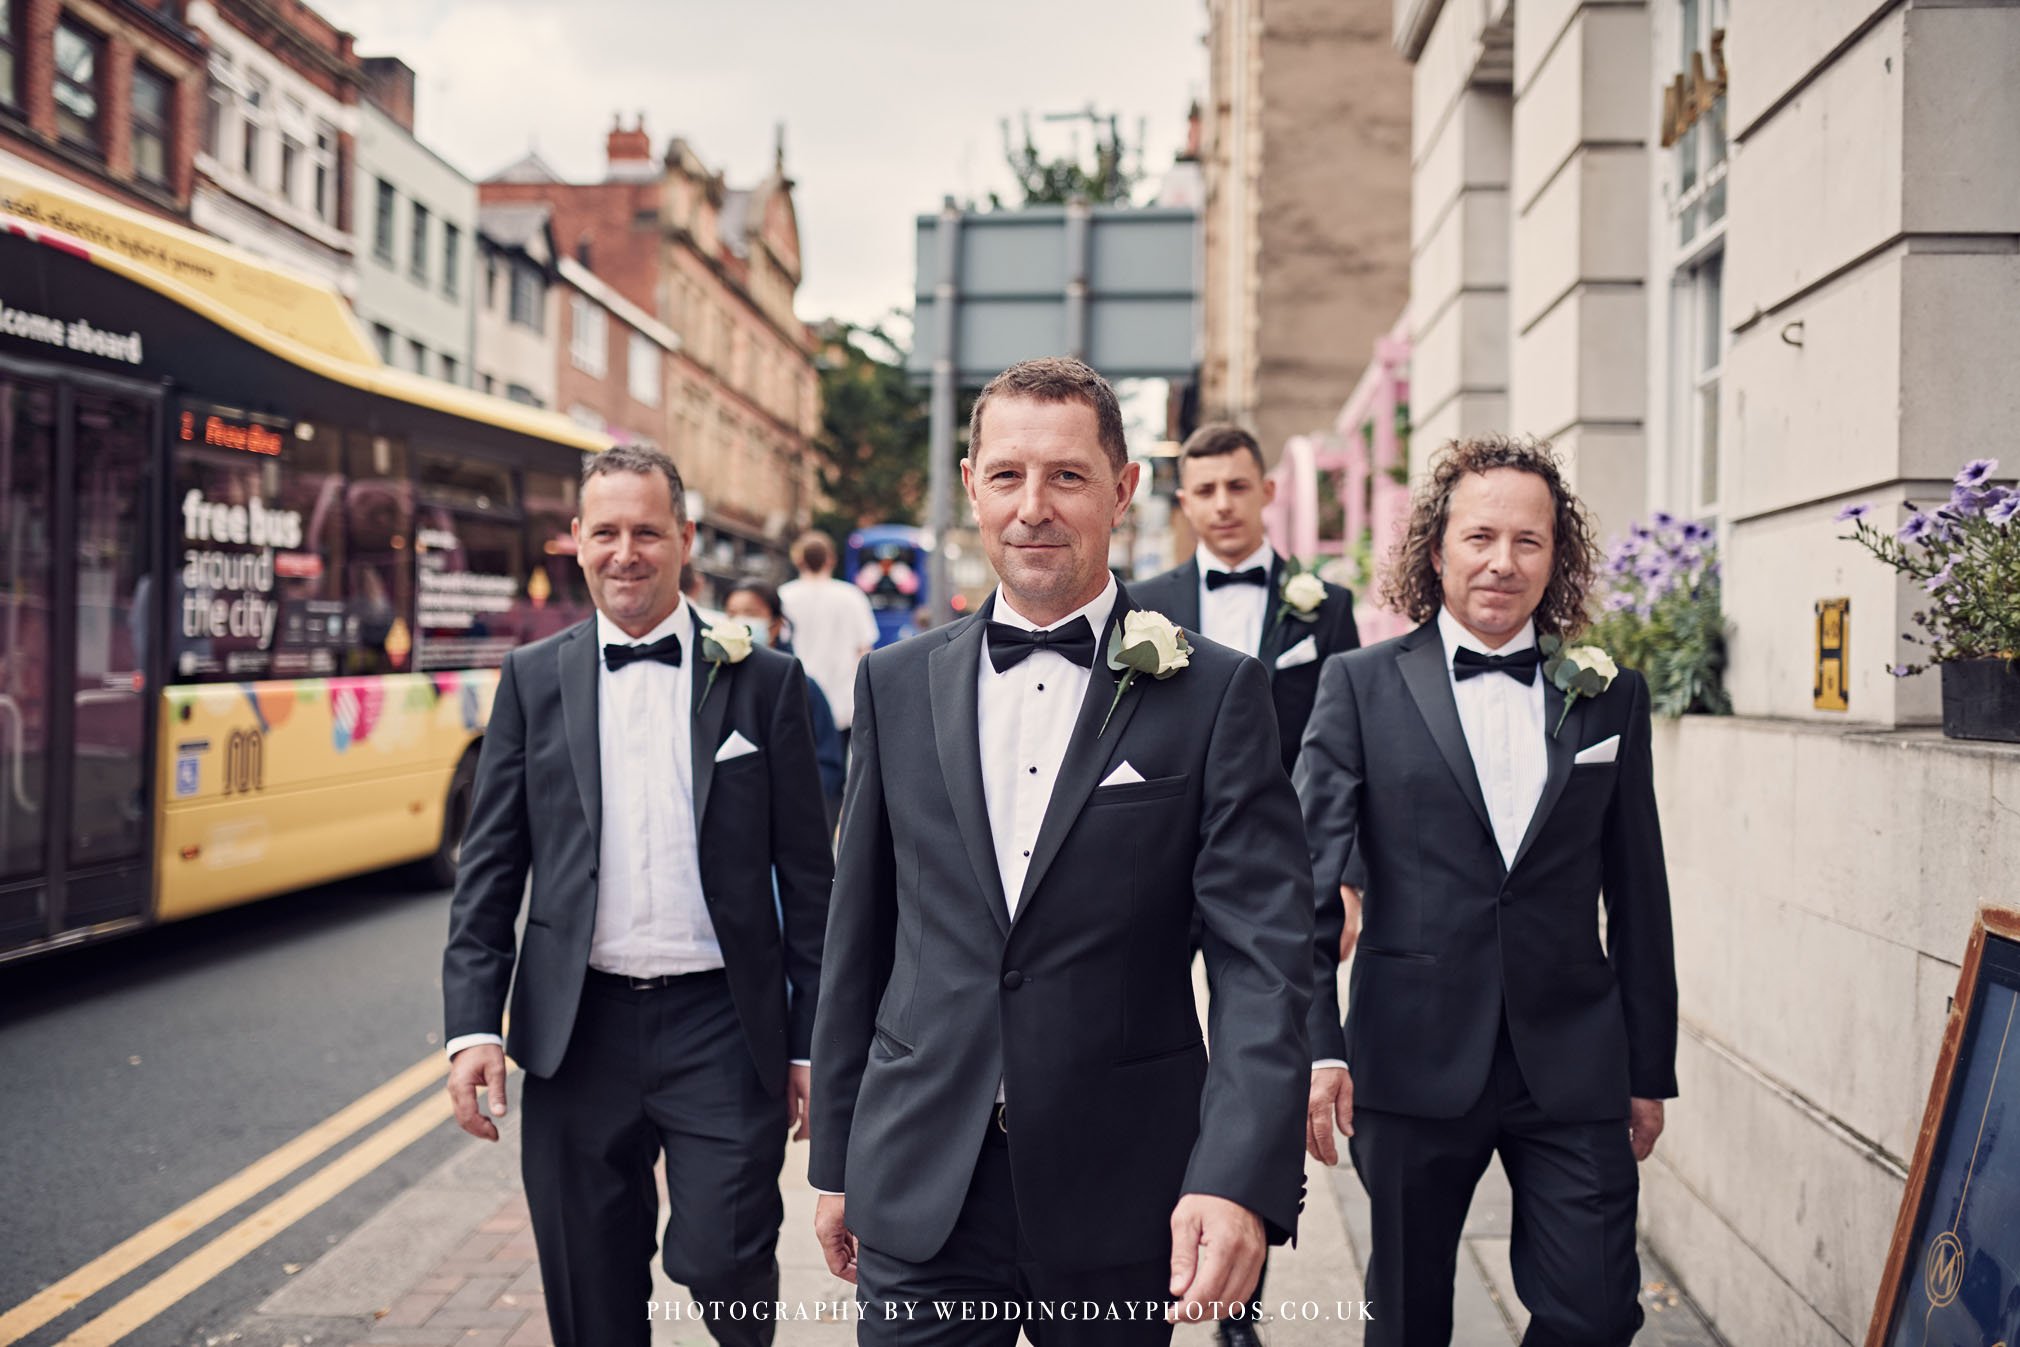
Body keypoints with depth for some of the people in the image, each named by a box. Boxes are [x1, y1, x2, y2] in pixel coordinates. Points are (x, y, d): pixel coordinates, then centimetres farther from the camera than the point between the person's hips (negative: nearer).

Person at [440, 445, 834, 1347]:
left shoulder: (764, 681, 2)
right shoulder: (532, 679, 6)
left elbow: (808, 879, 2)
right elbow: (488, 872, 5)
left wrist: (812, 1043, 0)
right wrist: (473, 1027, -4)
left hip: (723, 1029, -2)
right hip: (579, 1034, 2)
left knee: (722, 1264, -7)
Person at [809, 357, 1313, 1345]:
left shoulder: (1214, 693, -5)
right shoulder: (896, 684, 5)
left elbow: (1263, 957, -10)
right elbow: (858, 935, 9)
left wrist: (1242, 1180, -22)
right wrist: (836, 1159, 11)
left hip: (1120, 1195, -1)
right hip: (918, 1197, 2)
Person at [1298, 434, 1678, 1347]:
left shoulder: (1611, 696, 7)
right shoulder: (1361, 685, 0)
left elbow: (1638, 895, 10)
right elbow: (1311, 877, -3)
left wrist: (1651, 1070, 10)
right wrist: (1316, 1046, -11)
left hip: (1574, 1067, 2)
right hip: (1414, 1060, -1)